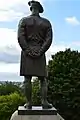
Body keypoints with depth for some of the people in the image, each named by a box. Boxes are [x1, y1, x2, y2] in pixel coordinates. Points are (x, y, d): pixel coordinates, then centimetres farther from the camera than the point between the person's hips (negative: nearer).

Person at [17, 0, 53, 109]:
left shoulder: (24, 20, 4)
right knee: (43, 79, 6)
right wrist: (41, 51, -5)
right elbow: (49, 39, -3)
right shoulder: (46, 22, 8)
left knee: (27, 79, 0)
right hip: (40, 53, 1)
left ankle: (29, 103, 0)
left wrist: (27, 50, -7)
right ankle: (44, 101, -1)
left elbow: (20, 37, -7)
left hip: (27, 52, -1)